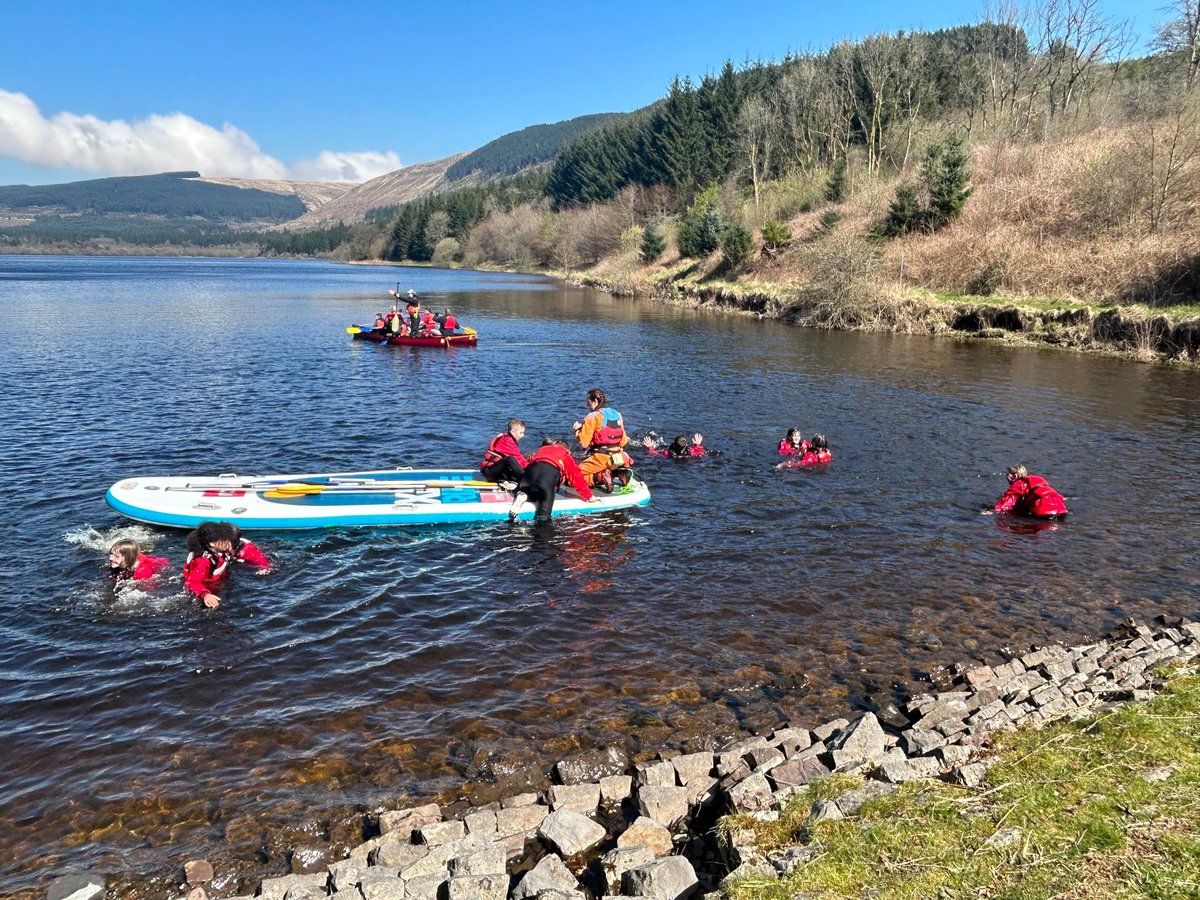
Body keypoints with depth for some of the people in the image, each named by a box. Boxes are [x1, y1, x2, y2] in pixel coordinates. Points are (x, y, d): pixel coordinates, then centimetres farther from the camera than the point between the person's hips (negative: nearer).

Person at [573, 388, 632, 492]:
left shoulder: (592, 417, -8)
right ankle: (619, 473, 5)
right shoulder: (617, 415, 12)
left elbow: (583, 442, -10)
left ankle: (600, 477, -18)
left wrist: (577, 429, 7)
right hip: (618, 458, 7)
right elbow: (623, 441, 14)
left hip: (601, 458, -7)